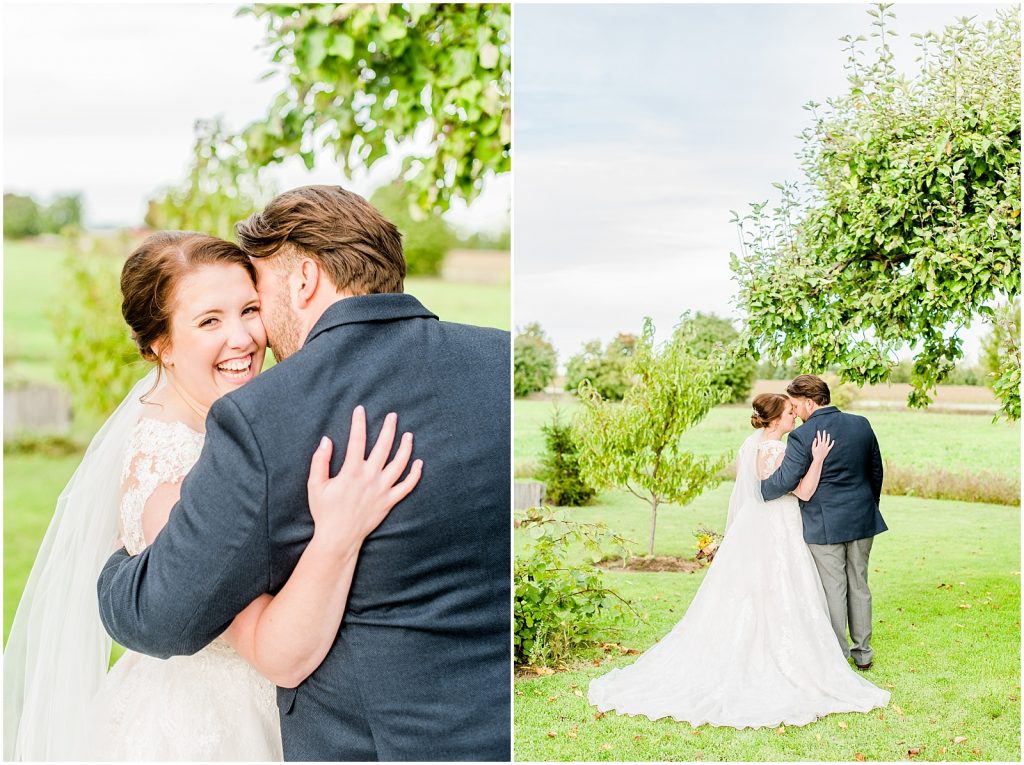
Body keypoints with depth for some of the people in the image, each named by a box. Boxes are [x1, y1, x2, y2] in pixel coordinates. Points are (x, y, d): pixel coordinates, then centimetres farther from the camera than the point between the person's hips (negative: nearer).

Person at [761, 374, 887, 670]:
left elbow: (785, 480, -19)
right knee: (859, 585, 15)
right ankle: (862, 652, 25)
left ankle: (838, 655, 14)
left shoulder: (802, 436, -17)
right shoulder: (861, 425, 1)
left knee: (833, 589, 5)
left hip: (824, 524, -5)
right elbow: (876, 471, 10)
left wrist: (758, 489, 0)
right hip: (862, 520, 5)